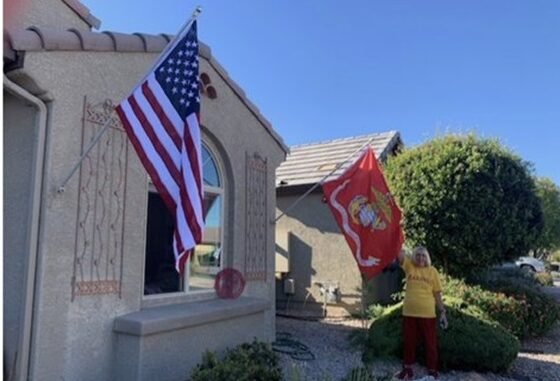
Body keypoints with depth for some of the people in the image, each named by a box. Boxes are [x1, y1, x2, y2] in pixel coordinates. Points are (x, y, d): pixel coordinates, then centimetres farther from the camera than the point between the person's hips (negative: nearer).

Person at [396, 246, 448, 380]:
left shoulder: (432, 271, 0)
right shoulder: (409, 266, 2)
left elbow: (437, 294, 4)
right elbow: (400, 253, -13)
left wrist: (442, 312, 0)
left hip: (428, 314, -1)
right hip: (409, 313, 1)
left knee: (430, 343, 9)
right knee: (409, 342, 13)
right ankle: (407, 369, 28)